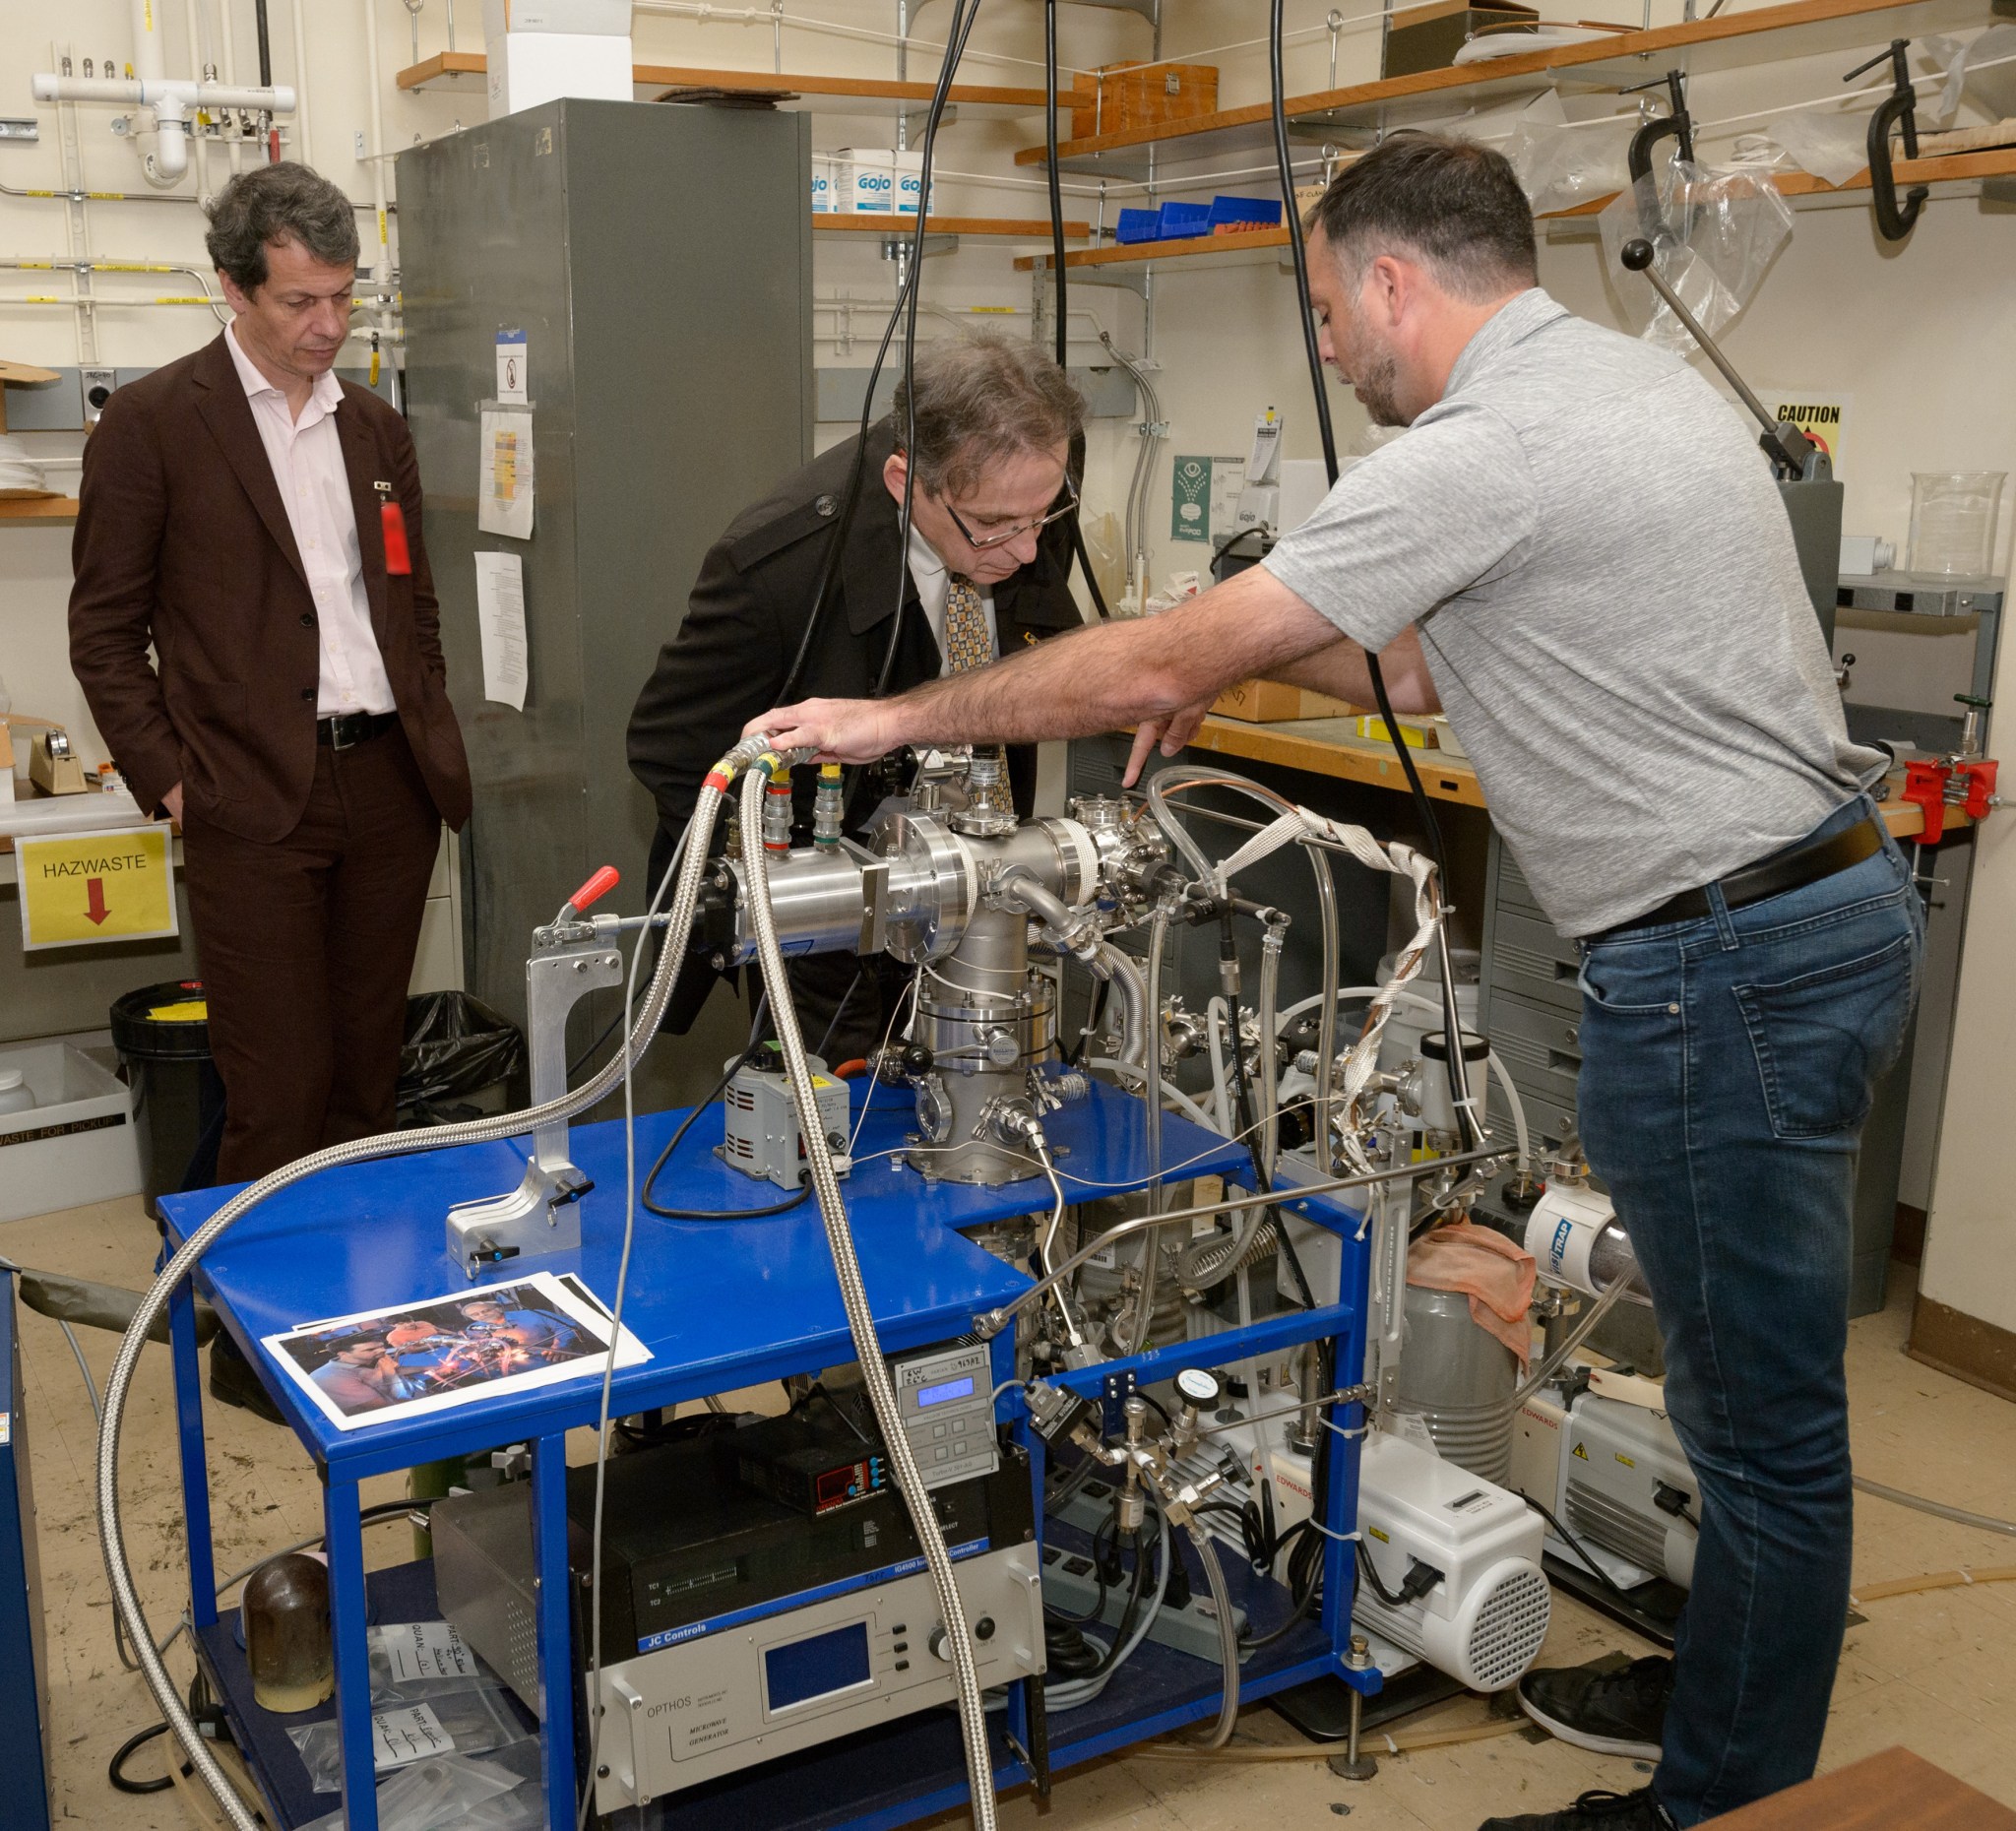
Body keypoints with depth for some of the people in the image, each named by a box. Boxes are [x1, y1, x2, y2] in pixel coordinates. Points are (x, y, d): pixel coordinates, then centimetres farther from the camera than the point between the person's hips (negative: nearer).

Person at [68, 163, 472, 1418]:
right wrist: (170, 780, -7)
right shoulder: (156, 422, -2)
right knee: (280, 1094, -1)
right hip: (254, 802, -5)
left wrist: (437, 747, 11)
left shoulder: (377, 428, 14)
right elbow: (106, 629, -1)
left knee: (366, 1076, 11)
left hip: (387, 784, 5)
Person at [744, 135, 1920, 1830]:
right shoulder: (1640, 378, 13)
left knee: (1766, 1420, 4)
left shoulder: (1483, 451, -18)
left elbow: (1157, 665, -14)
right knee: (1755, 1388, 21)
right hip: (1834, 897, 10)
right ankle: (1724, 1695, 39)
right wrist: (1265, 650, 15)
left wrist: (900, 717, -4)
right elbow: (1438, 667, 20)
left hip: (1721, 961, -10)